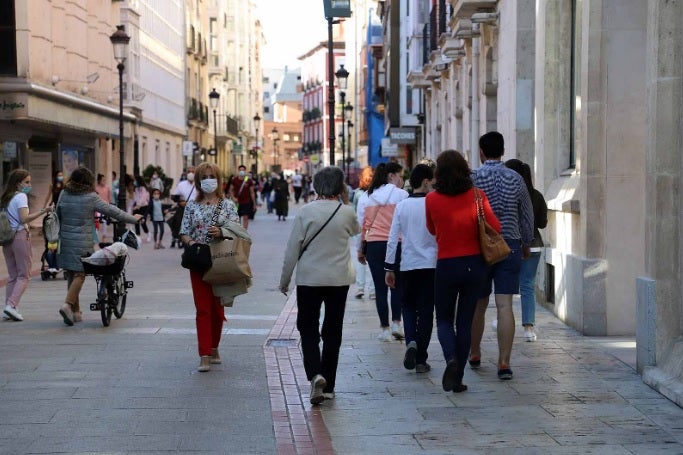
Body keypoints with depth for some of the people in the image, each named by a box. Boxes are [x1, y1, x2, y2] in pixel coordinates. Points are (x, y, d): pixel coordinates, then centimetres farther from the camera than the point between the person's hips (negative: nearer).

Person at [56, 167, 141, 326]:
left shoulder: (64, 195, 6)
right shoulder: (91, 197, -8)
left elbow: (58, 216, 15)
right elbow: (112, 210, -3)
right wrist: (133, 219, 7)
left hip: (66, 241, 5)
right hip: (82, 243, -5)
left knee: (71, 275, 12)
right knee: (79, 274, -1)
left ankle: (75, 312, 17)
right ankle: (68, 304, -19)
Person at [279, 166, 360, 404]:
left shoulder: (306, 211, -9)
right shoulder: (347, 212, -5)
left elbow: (292, 248, -7)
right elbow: (356, 230, 19)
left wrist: (284, 280, 3)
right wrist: (345, 201, 14)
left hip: (309, 279, -1)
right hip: (339, 279, 2)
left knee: (308, 329, 7)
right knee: (333, 331, 11)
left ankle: (315, 374, -16)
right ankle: (328, 385, 14)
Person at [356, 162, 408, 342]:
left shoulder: (366, 197, 9)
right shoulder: (401, 195, -2)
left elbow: (361, 224, 11)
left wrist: (360, 250, 17)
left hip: (373, 245, 2)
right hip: (397, 244, -2)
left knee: (380, 288, 5)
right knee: (397, 286, 11)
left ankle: (384, 328, 7)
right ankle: (396, 323, 0)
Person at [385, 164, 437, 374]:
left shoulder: (402, 206, 1)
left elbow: (393, 238, 1)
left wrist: (389, 268, 7)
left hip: (407, 265, 2)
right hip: (431, 264, -2)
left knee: (408, 305, 17)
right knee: (426, 310, 4)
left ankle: (411, 342, -9)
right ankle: (421, 359, 5)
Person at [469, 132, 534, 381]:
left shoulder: (473, 177, -5)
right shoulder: (516, 178, 3)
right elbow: (527, 215, 12)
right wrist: (526, 244, 26)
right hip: (510, 246, 1)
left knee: (478, 304, 13)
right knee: (505, 306, -3)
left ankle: (475, 354, 29)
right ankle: (504, 363, -9)